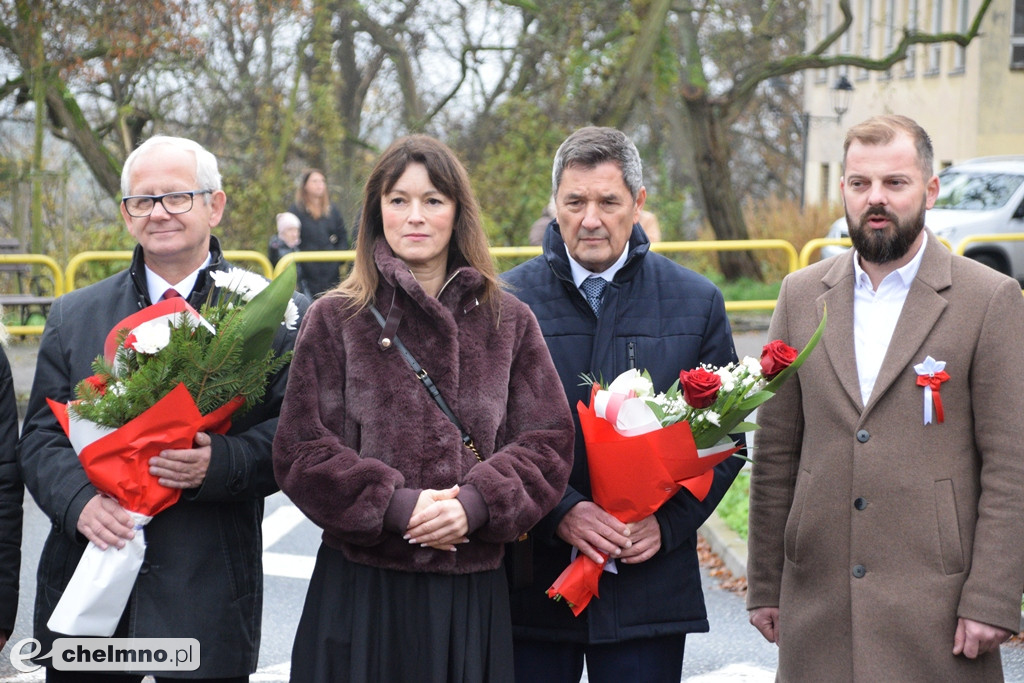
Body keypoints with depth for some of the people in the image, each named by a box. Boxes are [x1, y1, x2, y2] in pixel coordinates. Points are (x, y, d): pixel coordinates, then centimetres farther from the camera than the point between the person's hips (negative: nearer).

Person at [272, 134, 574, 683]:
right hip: (361, 588, -1)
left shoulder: (508, 321, 8)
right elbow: (300, 451, -2)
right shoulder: (334, 320, 3)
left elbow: (549, 441, 4)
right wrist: (396, 505, -15)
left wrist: (475, 504, -13)